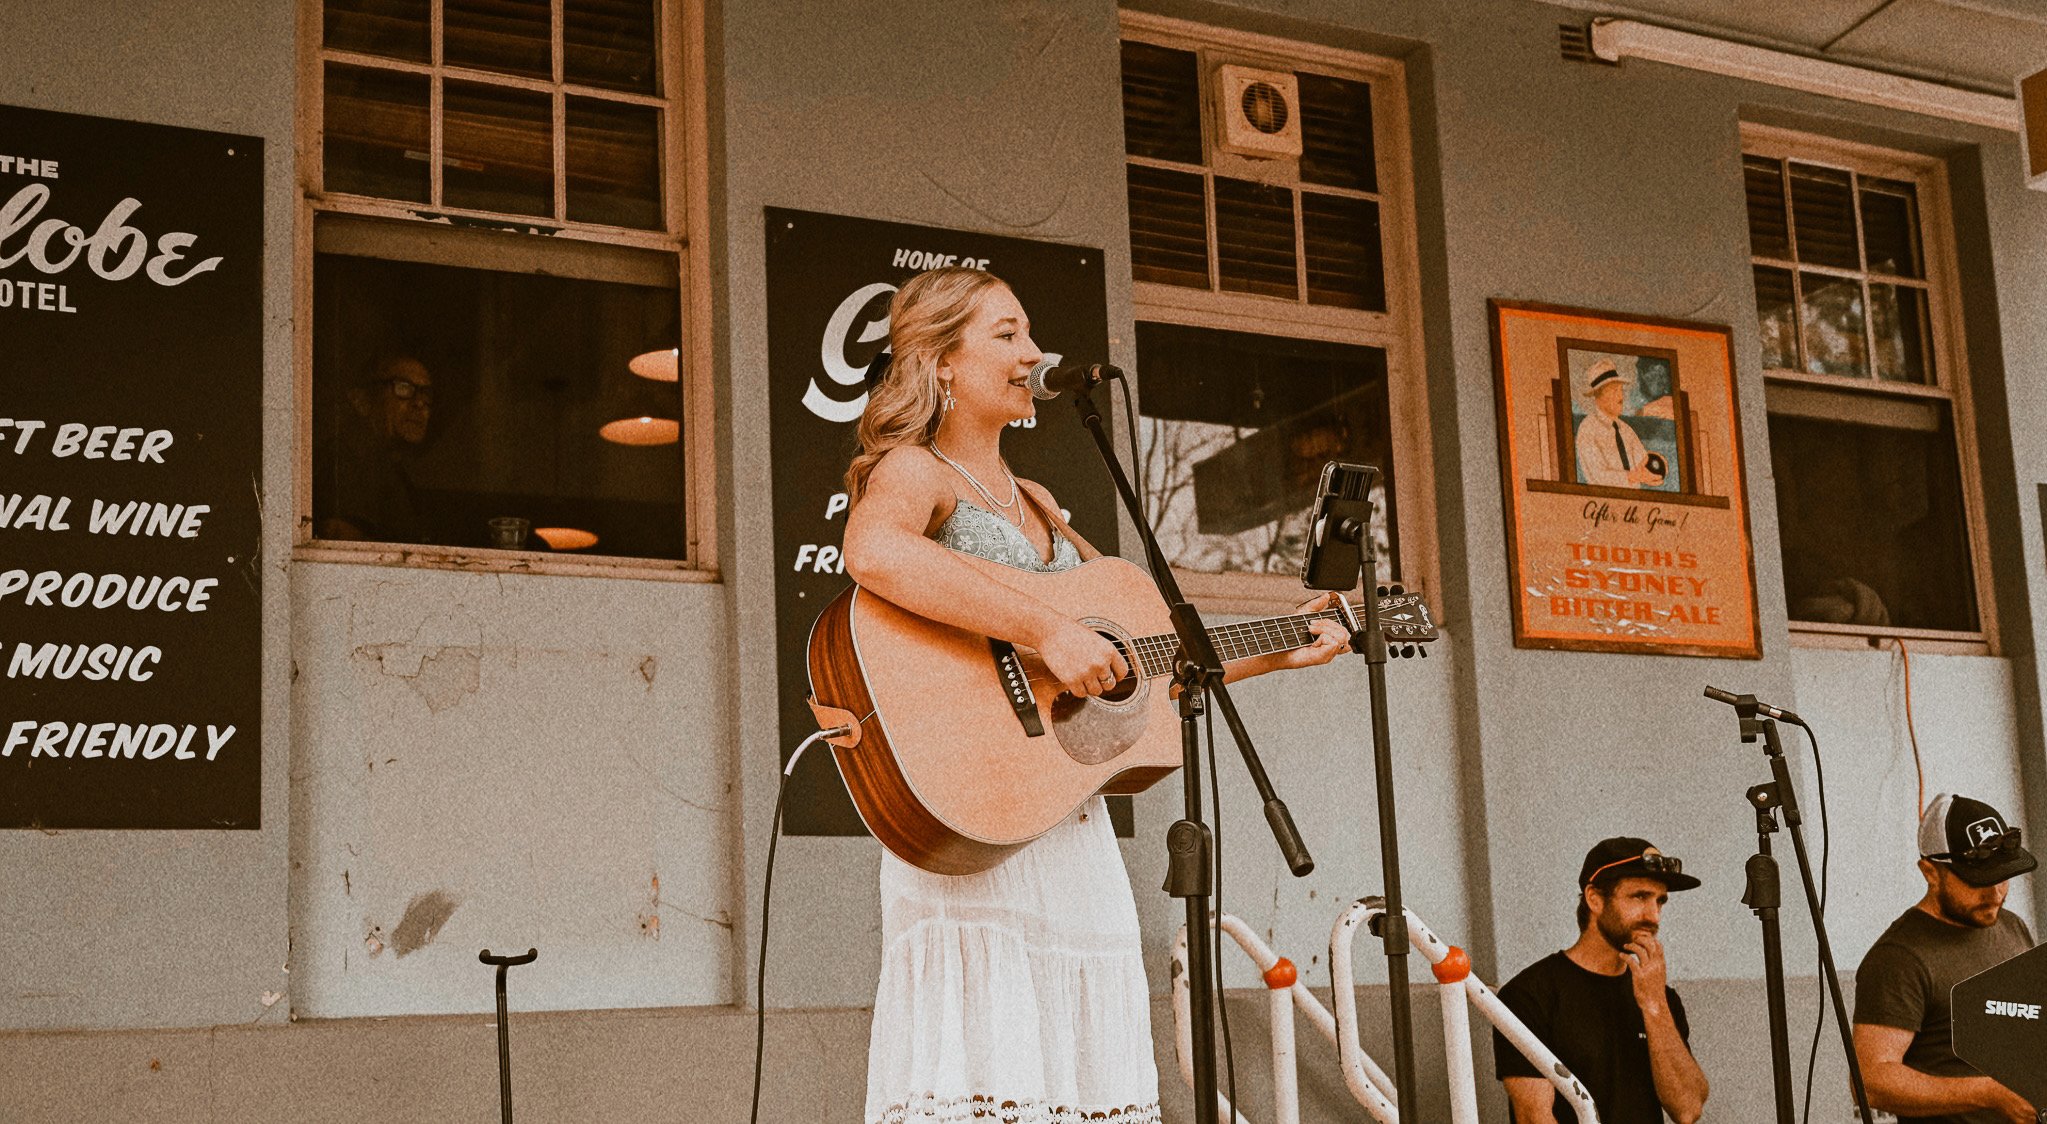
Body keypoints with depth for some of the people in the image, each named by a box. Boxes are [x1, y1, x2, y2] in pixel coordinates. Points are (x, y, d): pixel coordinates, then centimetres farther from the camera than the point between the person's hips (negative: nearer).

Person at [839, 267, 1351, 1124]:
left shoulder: (1037, 502, 23)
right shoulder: (914, 471, -2)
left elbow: (1139, 660, 26)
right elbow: (873, 553, -28)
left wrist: (1279, 655, 22)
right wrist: (1046, 629, -28)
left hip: (1074, 831, 8)